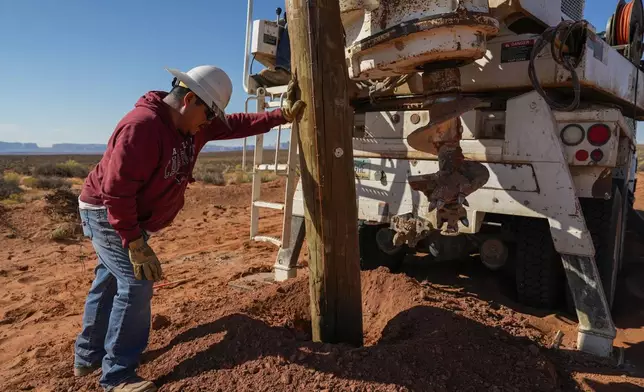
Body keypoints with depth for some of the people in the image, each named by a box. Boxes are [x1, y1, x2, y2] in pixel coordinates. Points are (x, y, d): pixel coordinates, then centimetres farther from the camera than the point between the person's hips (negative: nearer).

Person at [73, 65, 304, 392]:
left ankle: (88, 357, 35)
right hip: (105, 213, -10)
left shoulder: (192, 126, -4)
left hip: (130, 216, 10)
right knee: (136, 284, -13)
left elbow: (235, 124, 3)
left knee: (110, 281, 18)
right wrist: (135, 244, -30)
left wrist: (282, 115, -3)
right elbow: (116, 191, -32)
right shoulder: (142, 126, -32)